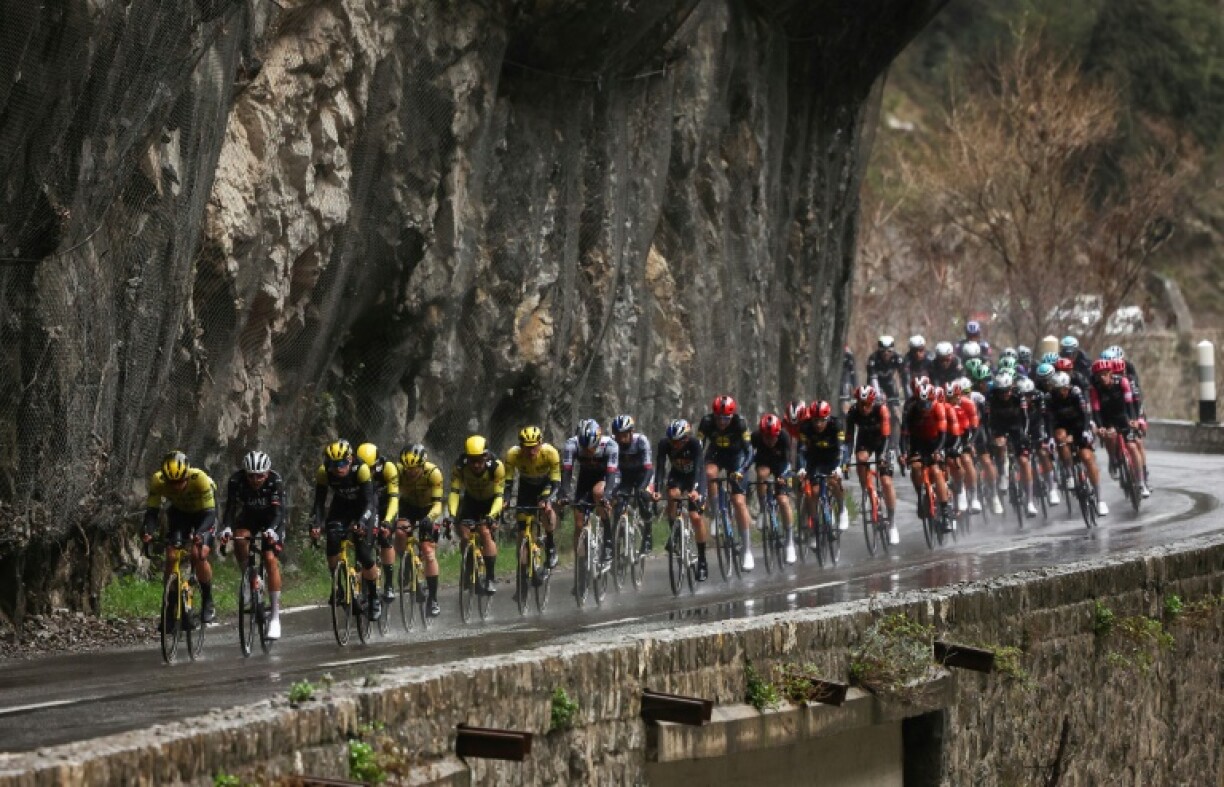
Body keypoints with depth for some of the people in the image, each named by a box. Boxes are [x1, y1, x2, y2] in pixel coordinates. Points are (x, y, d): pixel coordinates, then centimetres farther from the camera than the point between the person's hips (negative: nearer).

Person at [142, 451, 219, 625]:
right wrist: (147, 532, -44)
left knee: (199, 555, -23)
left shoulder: (201, 479, -38)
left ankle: (208, 602, -4)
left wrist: (200, 534, -55)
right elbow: (151, 510, -24)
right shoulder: (158, 481, -29)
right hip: (179, 512, 3)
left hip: (203, 514, -3)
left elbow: (210, 513, -37)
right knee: (171, 557, -14)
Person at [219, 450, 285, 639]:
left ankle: (275, 616, -15)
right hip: (248, 518, 2)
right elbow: (230, 508, -29)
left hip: (271, 522, -2)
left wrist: (272, 530, -54)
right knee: (239, 541, -31)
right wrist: (226, 528, -48)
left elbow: (278, 510, -36)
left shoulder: (275, 481, -30)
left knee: (270, 559, -19)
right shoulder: (236, 480, -26)